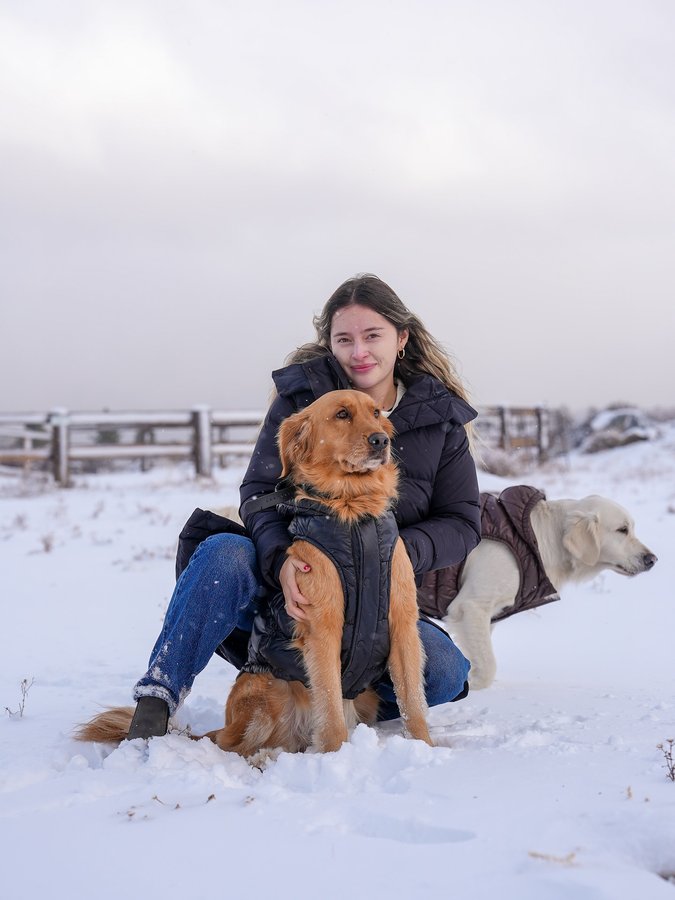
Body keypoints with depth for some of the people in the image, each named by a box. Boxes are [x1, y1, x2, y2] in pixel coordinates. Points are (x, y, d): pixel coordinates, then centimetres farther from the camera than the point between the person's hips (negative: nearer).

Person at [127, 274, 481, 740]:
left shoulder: (440, 416, 1)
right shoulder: (302, 394, -2)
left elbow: (463, 522, 0)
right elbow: (259, 491, -9)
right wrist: (281, 558, -31)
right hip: (287, 576, -1)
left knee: (446, 670, -26)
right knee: (223, 554, -33)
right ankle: (155, 703, -28)